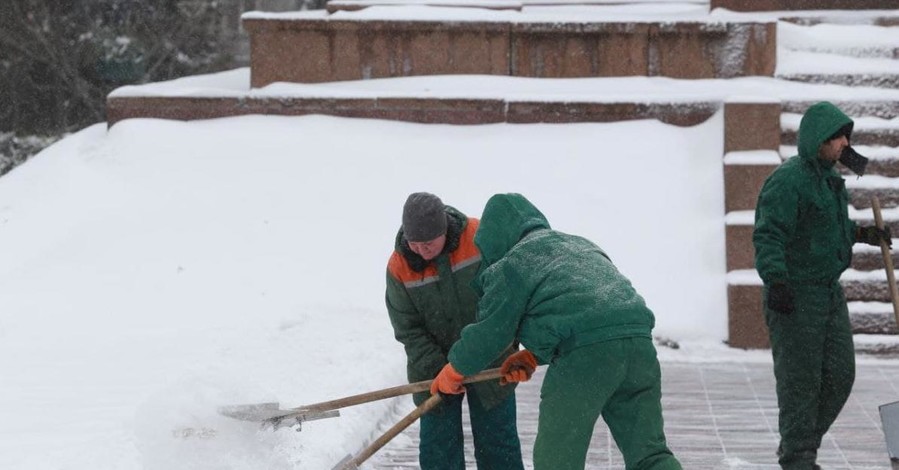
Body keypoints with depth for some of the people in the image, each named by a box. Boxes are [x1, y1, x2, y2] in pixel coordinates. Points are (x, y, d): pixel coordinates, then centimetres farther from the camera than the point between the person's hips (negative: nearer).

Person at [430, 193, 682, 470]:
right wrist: (532, 357, 35)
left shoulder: (510, 265, 10)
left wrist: (454, 371, 27)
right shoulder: (580, 245, 33)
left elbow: (490, 331, 11)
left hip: (587, 354, -6)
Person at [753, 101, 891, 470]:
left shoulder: (828, 176, 13)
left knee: (839, 376, 9)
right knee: (800, 380, -4)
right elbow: (768, 235, -25)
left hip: (829, 291, 9)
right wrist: (775, 282, -36)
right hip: (793, 295, -9)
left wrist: (862, 234, 18)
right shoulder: (788, 180, -17)